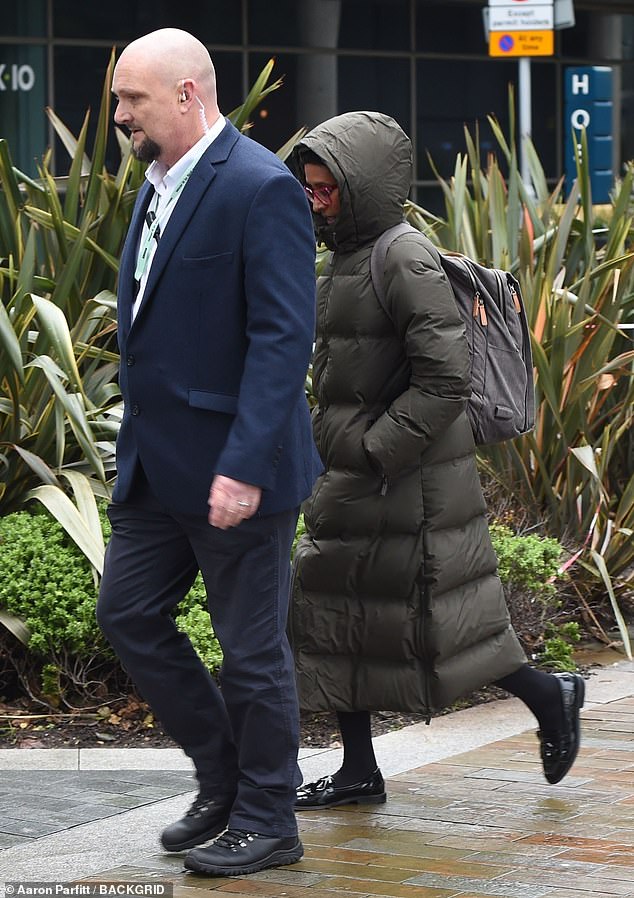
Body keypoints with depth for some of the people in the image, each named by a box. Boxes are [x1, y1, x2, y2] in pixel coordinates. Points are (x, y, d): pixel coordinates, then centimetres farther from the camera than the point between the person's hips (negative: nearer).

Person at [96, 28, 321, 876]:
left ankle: (267, 821, 17)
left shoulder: (260, 188, -17)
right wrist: (138, 439, 17)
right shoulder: (159, 186, 12)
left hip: (235, 466, -9)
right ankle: (224, 779, 26)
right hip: (159, 460, 9)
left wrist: (244, 466, -26)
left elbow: (284, 337, -22)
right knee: (128, 612, 11)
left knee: (252, 646, 2)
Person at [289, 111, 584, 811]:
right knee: (331, 607, 7)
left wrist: (377, 452, -21)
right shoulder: (348, 257, 12)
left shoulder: (407, 262, -17)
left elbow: (444, 379, -23)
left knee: (433, 620, -1)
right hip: (354, 476, 9)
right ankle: (359, 772, 13)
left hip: (409, 480, -9)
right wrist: (339, 449, 18)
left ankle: (549, 698, 21)